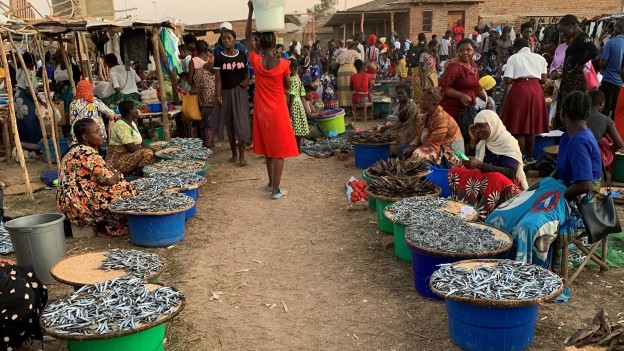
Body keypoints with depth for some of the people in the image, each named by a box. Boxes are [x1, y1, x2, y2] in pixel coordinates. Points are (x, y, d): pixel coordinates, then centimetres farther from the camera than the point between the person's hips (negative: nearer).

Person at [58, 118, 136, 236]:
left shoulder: (75, 150, 13)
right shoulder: (88, 153, -19)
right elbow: (110, 180, -20)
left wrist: (110, 170, 3)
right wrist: (117, 174, 0)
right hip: (80, 205, -10)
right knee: (126, 191, -10)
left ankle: (105, 223, 12)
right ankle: (109, 227, 0)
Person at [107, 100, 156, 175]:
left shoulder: (132, 123, 11)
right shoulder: (121, 125, -18)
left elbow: (140, 144, 11)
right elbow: (132, 148, -23)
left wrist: (151, 149, -6)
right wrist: (149, 150, -12)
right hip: (118, 161, -10)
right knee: (147, 153, -27)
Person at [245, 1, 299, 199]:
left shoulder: (256, 62, -9)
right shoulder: (283, 64, -14)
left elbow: (247, 38, 4)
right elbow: (288, 87, 0)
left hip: (262, 111, 4)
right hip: (278, 111, -3)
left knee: (268, 147, 18)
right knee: (279, 149, 2)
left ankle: (271, 183, 30)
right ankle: (276, 190, 2)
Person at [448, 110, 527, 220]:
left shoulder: (508, 143, -12)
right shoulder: (482, 141, 6)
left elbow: (510, 173, -23)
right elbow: (470, 166, 4)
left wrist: (480, 165, -32)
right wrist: (473, 141, -4)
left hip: (505, 185, -6)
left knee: (495, 177, -39)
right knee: (454, 172, -12)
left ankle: (483, 215, -34)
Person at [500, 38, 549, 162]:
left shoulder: (513, 58, 3)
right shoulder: (540, 58, 12)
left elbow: (507, 80, -7)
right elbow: (543, 80, 6)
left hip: (519, 90, -4)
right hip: (536, 90, 4)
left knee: (519, 127, 1)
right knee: (532, 126, 12)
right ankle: (529, 157, 19)